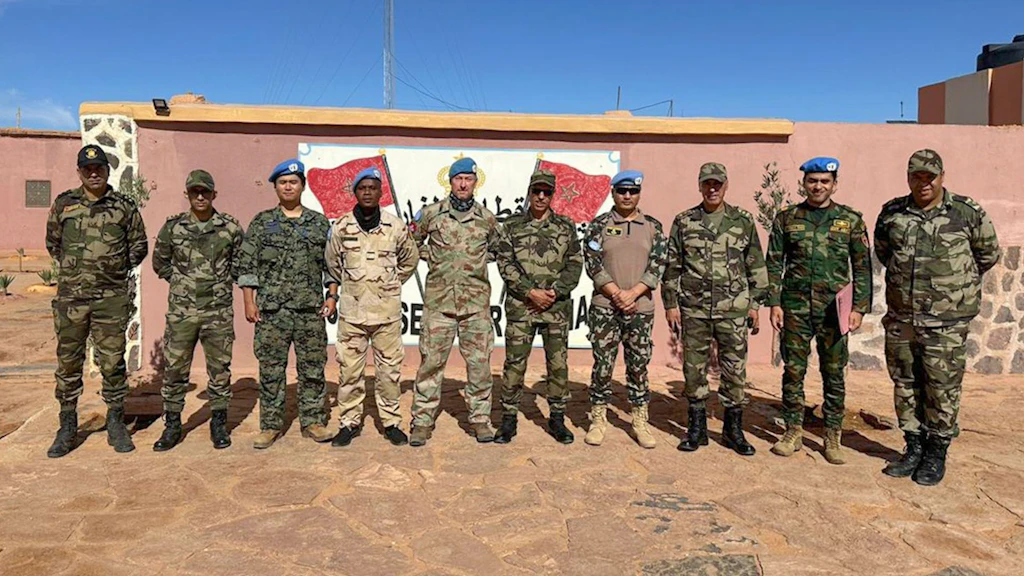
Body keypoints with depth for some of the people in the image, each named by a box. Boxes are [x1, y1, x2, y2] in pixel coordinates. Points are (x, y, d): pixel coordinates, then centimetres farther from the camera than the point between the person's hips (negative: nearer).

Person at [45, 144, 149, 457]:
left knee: (113, 363, 3)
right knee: (68, 363, 8)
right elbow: (52, 243, 18)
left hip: (111, 298, -1)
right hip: (70, 297, 2)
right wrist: (73, 268, 13)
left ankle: (116, 424, 15)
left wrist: (118, 268, 5)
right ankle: (67, 427, 20)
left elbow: (139, 245, 11)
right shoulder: (63, 204, 7)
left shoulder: (125, 207, 3)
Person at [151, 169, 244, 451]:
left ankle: (219, 424, 19)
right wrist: (181, 281, 9)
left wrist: (222, 281, 5)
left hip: (219, 311, 0)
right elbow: (160, 263, 14)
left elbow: (241, 262, 11)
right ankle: (172, 426, 19)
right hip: (181, 311, 1)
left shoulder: (231, 228, 0)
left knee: (220, 369, 6)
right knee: (174, 368, 6)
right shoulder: (173, 227, 2)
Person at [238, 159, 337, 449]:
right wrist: (249, 302, -2)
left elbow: (332, 263, 11)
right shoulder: (261, 222, 7)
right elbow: (247, 265, 5)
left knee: (313, 369, 5)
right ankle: (270, 425, 14)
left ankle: (313, 422, 16)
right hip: (271, 310, -1)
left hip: (311, 309, 1)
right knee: (271, 370, 4)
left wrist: (332, 295, 1)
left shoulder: (320, 223, 10)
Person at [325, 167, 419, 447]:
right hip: (352, 311, 0)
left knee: (389, 369, 7)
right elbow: (332, 262, 16)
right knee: (350, 370, 6)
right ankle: (350, 422, 20)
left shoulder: (396, 226, 0)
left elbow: (410, 258, 15)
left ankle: (391, 421, 20)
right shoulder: (340, 227, 0)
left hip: (387, 311, 0)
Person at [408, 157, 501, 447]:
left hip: (476, 301, 2)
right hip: (439, 300, -1)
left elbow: (497, 248, 24)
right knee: (431, 360, 1)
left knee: (479, 362, 5)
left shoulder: (487, 218, 9)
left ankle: (480, 418, 18)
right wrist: (432, 256, 3)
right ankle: (422, 420, 11)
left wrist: (480, 259, 8)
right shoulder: (431, 213, 4)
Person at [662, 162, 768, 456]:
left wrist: (755, 303, 5)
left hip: (733, 309, 0)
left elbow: (756, 266, 9)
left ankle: (734, 429, 18)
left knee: (735, 368, 4)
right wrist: (670, 304, 2)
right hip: (694, 308, 0)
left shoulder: (743, 221, 6)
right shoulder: (684, 221, 5)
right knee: (694, 368, 5)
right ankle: (697, 428, 18)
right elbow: (672, 266, 6)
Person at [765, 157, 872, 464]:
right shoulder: (786, 218, 6)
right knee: (793, 370, 5)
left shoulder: (851, 220, 4)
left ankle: (833, 436, 17)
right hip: (795, 307, 1)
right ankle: (793, 432, 17)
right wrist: (775, 303, -2)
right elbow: (774, 264, 6)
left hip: (833, 309, 0)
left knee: (834, 374, 5)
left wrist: (860, 307, -3)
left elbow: (862, 267, 4)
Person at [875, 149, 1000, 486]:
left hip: (946, 321, -3)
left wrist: (958, 284, 16)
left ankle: (936, 454, 19)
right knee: (905, 385, 11)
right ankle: (914, 448, 26)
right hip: (900, 318, 4)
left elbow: (989, 254, 10)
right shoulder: (892, 213, 4)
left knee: (942, 389, 3)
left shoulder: (968, 213, -4)